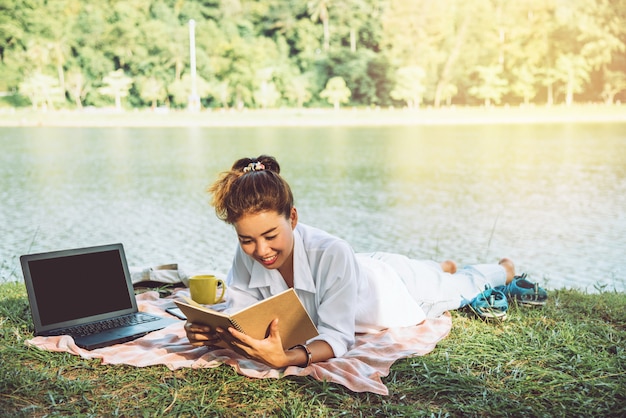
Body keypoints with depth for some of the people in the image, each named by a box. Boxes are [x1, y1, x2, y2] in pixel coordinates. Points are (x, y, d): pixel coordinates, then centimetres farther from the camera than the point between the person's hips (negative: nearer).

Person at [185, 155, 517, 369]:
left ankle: (504, 269, 63)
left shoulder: (330, 253, -48)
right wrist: (212, 332, -45)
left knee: (462, 288, 30)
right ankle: (445, 267, 73)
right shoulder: (247, 255, -32)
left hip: (394, 287, -4)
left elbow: (338, 336, -46)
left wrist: (287, 358, -64)